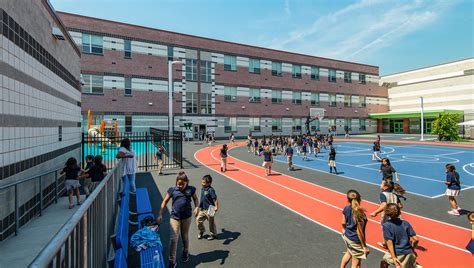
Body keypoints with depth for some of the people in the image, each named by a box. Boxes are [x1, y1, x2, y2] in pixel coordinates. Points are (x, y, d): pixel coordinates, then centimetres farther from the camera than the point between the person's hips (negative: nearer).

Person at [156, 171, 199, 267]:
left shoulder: (191, 189, -5)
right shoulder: (172, 190, -6)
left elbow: (195, 198, 10)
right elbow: (164, 202, 1)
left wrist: (196, 207, -7)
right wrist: (160, 215, -4)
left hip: (186, 216, 1)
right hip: (174, 217, -1)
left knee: (185, 237, 19)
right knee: (173, 239, -1)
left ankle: (185, 252, 45)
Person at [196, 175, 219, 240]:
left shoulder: (211, 190, -22)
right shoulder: (202, 189, 3)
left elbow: (215, 199, -23)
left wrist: (216, 207, -30)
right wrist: (199, 206, 24)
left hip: (209, 210, -7)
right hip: (202, 209, 7)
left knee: (211, 222, 9)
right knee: (198, 219, 8)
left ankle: (213, 234, 31)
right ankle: (201, 231, 35)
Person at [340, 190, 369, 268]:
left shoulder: (346, 208, -11)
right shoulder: (360, 214, -29)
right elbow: (359, 232, -22)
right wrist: (365, 246, -10)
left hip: (347, 236, 7)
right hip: (355, 241, -6)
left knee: (349, 252, 36)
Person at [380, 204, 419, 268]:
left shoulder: (386, 225, -12)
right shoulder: (406, 223, -2)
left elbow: (389, 242, -18)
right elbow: (415, 239, -3)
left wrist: (394, 257, -18)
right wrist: (412, 249, 15)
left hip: (396, 254, -3)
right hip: (408, 253, 3)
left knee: (384, 262, 24)